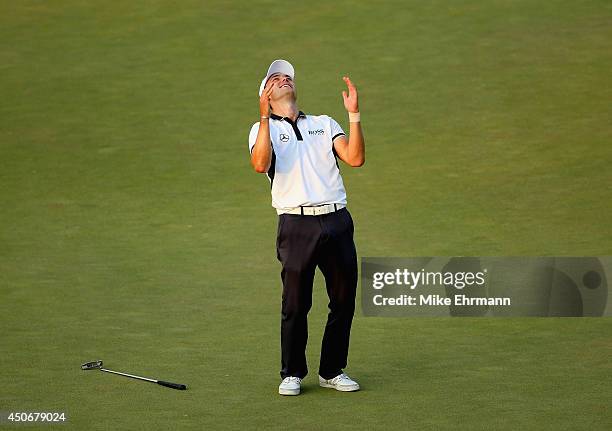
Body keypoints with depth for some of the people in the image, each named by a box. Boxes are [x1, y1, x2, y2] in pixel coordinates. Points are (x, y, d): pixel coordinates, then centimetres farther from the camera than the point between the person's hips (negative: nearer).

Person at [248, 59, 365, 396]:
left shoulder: (324, 124, 19)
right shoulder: (263, 129, 10)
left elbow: (355, 158, 3)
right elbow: (261, 164, -13)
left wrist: (354, 114, -4)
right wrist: (266, 117, -18)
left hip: (337, 220, 3)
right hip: (297, 224, -3)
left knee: (344, 300, 5)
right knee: (295, 305, -2)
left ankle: (332, 371, 18)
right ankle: (292, 374, 12)